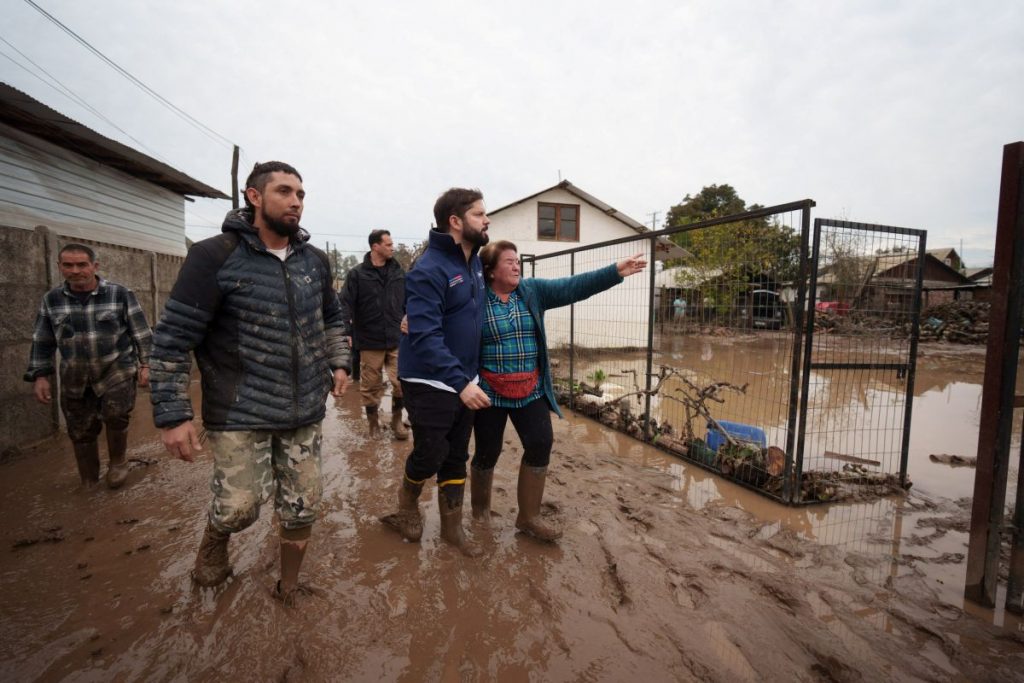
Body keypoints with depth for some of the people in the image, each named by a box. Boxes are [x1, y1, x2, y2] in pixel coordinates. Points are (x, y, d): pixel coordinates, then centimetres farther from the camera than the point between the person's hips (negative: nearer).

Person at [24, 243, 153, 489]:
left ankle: (118, 461, 2)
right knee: (81, 430, 10)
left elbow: (141, 332, -3)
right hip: (75, 376, 4)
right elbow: (42, 342, 10)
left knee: (116, 413, -25)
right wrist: (39, 376, 5)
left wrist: (145, 364, -6)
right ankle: (88, 483, 29)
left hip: (117, 368, -3)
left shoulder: (120, 294, -7)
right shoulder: (51, 300, 3)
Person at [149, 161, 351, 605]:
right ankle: (214, 543, 39)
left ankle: (289, 585, 38)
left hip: (306, 410, 5)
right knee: (239, 507, 1)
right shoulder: (215, 256, -12)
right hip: (240, 415, -4)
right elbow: (173, 339, -11)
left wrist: (339, 363, 9)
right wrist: (173, 414, -13)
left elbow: (332, 317, 21)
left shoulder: (314, 260, 5)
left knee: (302, 507, 12)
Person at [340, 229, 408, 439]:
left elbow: (408, 303, 11)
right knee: (370, 386, 10)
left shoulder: (399, 273, 7)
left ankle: (396, 420, 22)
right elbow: (346, 305, -9)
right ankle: (372, 422, 29)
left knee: (402, 384, 1)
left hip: (397, 340, 2)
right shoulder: (357, 274, -3)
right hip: (369, 341, -2)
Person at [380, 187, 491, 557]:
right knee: (430, 455, 6)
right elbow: (425, 337, -27)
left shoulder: (474, 262, 7)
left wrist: (468, 378, 13)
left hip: (463, 381, 8)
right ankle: (407, 504, 38)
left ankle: (452, 526, 30)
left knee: (456, 457, 14)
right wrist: (461, 382, -34)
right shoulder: (429, 269, -20)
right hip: (430, 384, -7)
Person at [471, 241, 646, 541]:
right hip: (489, 393, -3)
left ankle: (528, 517, 19)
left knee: (540, 445, 1)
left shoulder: (533, 291, 2)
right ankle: (480, 508, 35)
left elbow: (572, 287, -7)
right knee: (488, 451, 8)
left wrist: (615, 271, -17)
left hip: (531, 392, 4)